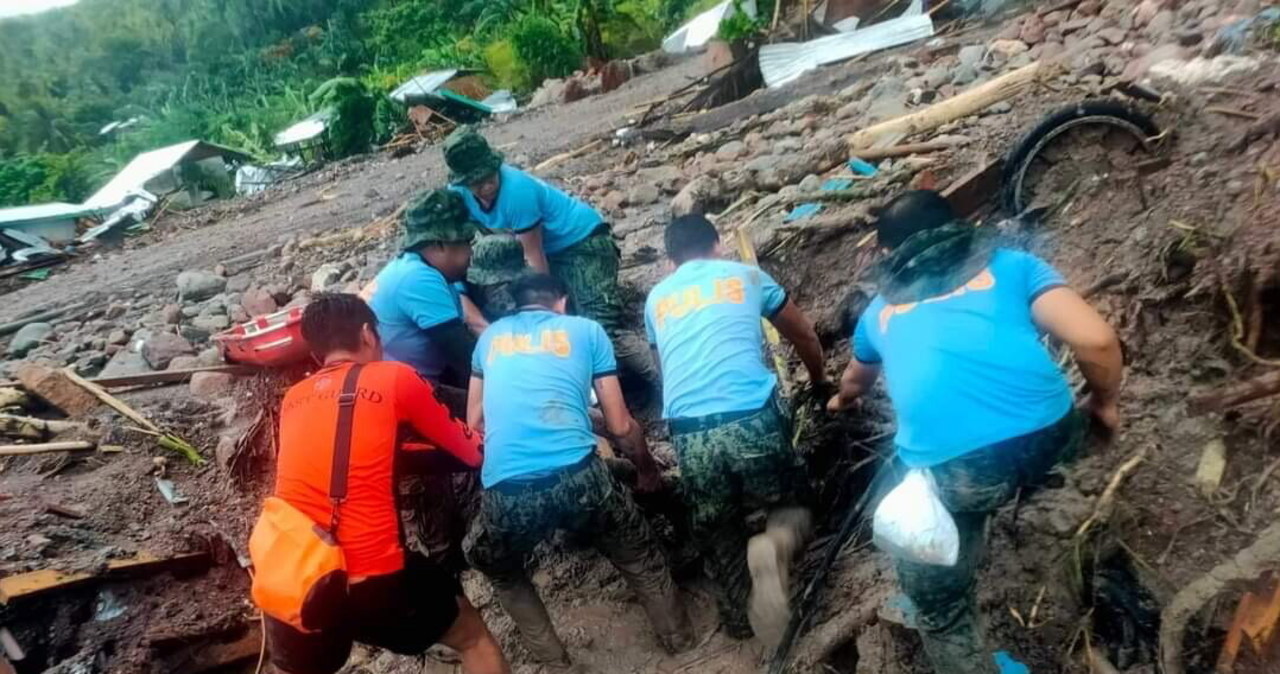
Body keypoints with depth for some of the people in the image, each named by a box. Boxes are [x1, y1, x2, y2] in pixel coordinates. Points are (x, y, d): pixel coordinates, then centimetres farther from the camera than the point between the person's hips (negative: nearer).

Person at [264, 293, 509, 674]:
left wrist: (419, 455, 34)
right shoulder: (396, 378, -1)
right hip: (371, 579, -4)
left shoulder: (293, 399, 13)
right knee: (474, 639, 20)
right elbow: (471, 452, 11)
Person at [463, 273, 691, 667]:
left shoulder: (490, 336, 24)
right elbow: (620, 427, 18)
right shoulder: (587, 329, 18)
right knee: (638, 556, 30)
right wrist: (648, 471, 36)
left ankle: (550, 658, 36)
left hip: (505, 490, 2)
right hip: (577, 475, -1)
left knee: (499, 571, 35)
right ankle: (677, 639, 43)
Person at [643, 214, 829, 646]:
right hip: (752, 420, -2)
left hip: (689, 433, 2)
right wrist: (819, 380, 51)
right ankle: (774, 546, -10)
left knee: (719, 540, 20)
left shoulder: (656, 299, 23)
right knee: (792, 504, 19)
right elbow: (805, 337, 31)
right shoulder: (746, 275, 19)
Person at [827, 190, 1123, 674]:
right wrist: (1104, 402, 26)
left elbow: (856, 379, 49)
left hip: (947, 465, -1)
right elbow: (1096, 340, 6)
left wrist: (842, 400, 72)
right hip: (1048, 435, 1)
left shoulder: (880, 309, 28)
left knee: (939, 604, 20)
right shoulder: (1011, 265, 21)